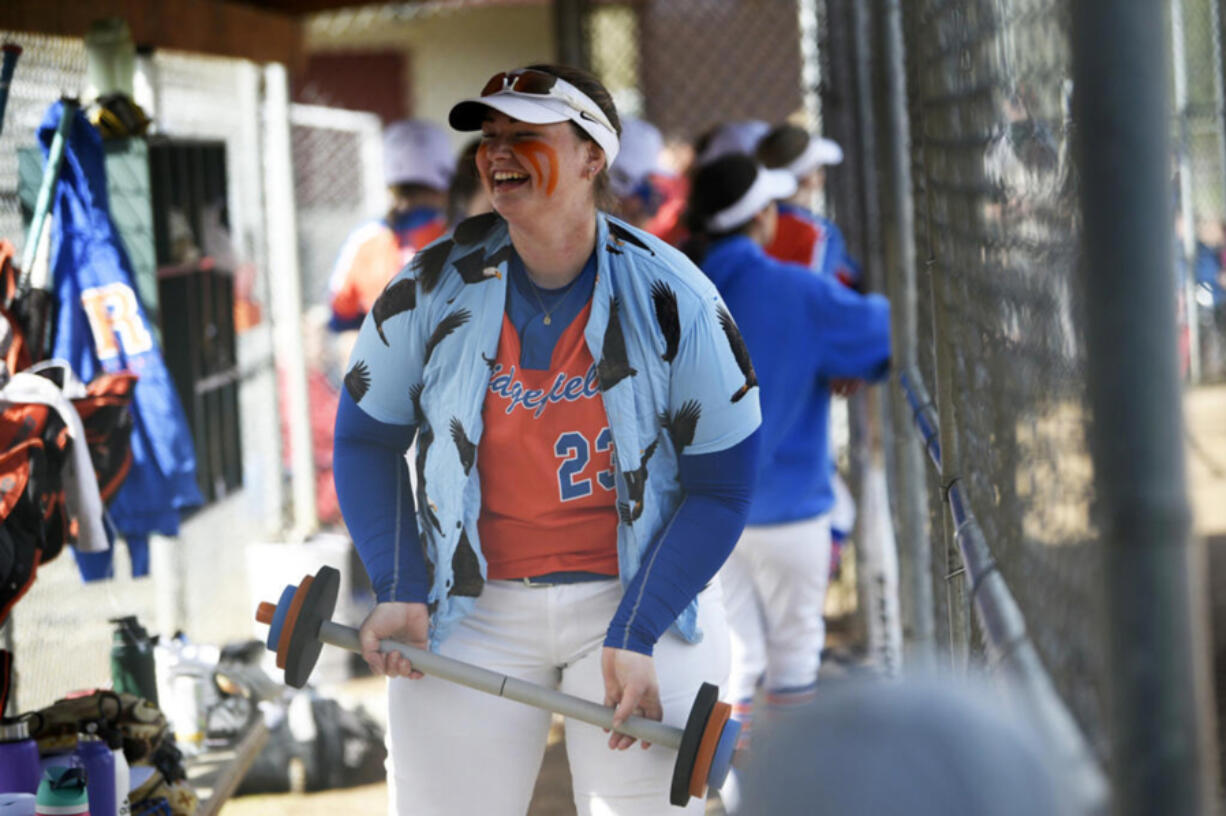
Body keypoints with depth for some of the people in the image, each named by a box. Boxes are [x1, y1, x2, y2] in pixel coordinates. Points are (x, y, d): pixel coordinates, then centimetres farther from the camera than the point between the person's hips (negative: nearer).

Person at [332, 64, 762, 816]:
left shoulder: (673, 300, -9)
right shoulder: (435, 288, -5)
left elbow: (720, 488, -6)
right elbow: (367, 441, 6)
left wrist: (635, 636, -14)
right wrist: (399, 590, -6)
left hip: (643, 593, -1)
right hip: (473, 609, 1)